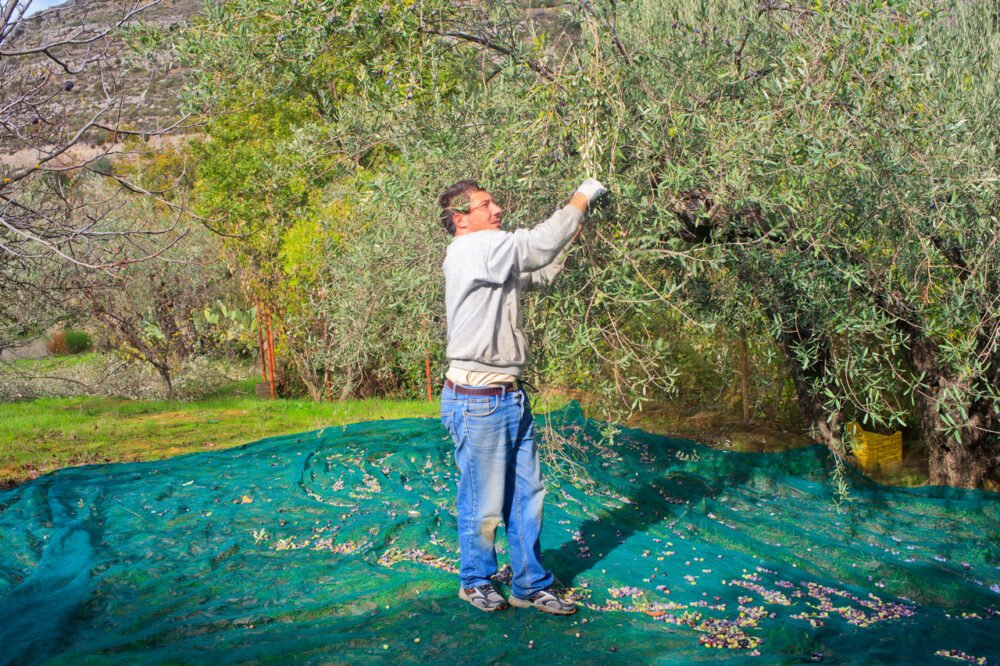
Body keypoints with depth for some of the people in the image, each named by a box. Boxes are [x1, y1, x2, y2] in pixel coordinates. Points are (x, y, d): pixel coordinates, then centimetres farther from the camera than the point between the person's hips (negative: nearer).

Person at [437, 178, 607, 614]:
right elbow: (538, 244, -21)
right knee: (483, 503, 5)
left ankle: (531, 585, 24)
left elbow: (540, 274, 25)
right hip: (477, 401, -9)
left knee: (527, 495, 13)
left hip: (511, 397, 9)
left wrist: (574, 232, 14)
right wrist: (580, 200, -8)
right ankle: (475, 581, 25)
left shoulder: (494, 258, 14)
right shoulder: (470, 250, -15)